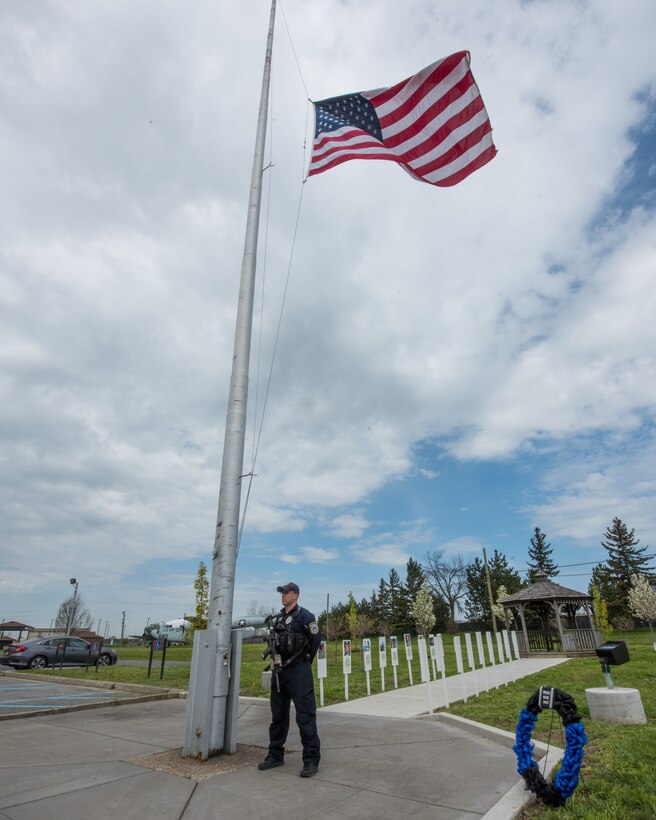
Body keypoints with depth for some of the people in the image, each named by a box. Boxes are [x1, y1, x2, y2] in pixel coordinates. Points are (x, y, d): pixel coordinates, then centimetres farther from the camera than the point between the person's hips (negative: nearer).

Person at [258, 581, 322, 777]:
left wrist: (304, 662, 1)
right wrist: (275, 659, 14)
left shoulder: (305, 616, -12)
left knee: (305, 716, -2)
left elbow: (316, 640, -8)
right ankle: (275, 755, 30)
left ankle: (311, 760, 6)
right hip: (279, 671, 7)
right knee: (278, 715, 17)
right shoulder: (276, 618, 10)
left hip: (298, 671, -7)